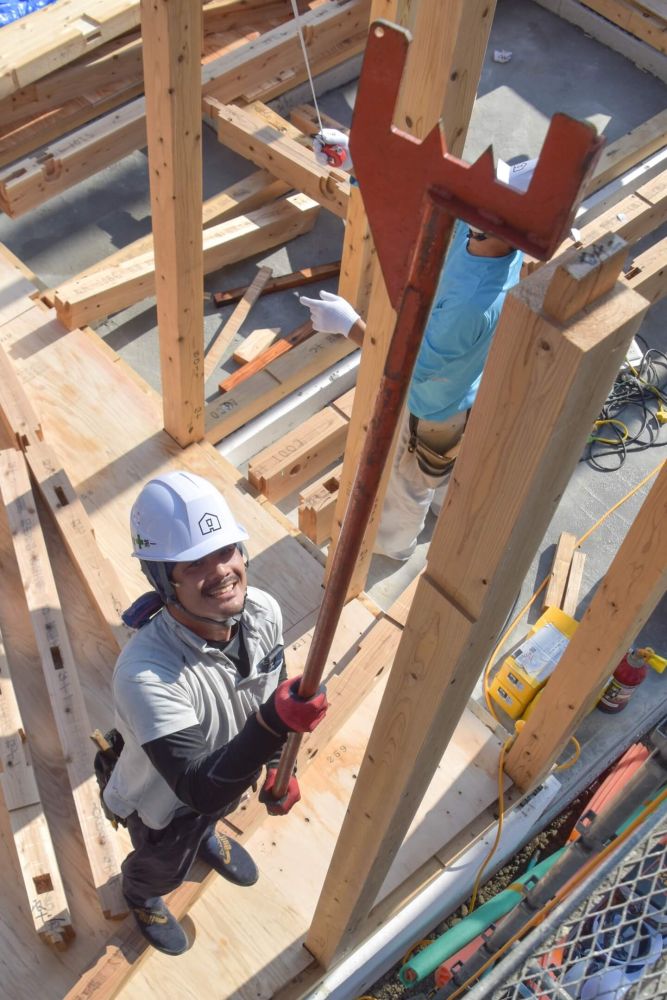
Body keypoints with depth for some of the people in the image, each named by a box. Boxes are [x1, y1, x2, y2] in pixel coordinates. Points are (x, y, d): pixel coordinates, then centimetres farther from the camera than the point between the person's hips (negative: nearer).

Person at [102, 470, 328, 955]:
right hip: (164, 801, -4)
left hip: (227, 774, 4)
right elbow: (198, 786, -44)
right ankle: (140, 894, 65)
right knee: (163, 870, 29)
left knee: (213, 817, 38)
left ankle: (206, 838, 74)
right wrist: (273, 724, -56)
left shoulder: (264, 611, -27)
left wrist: (278, 766, -3)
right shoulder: (145, 673, -46)